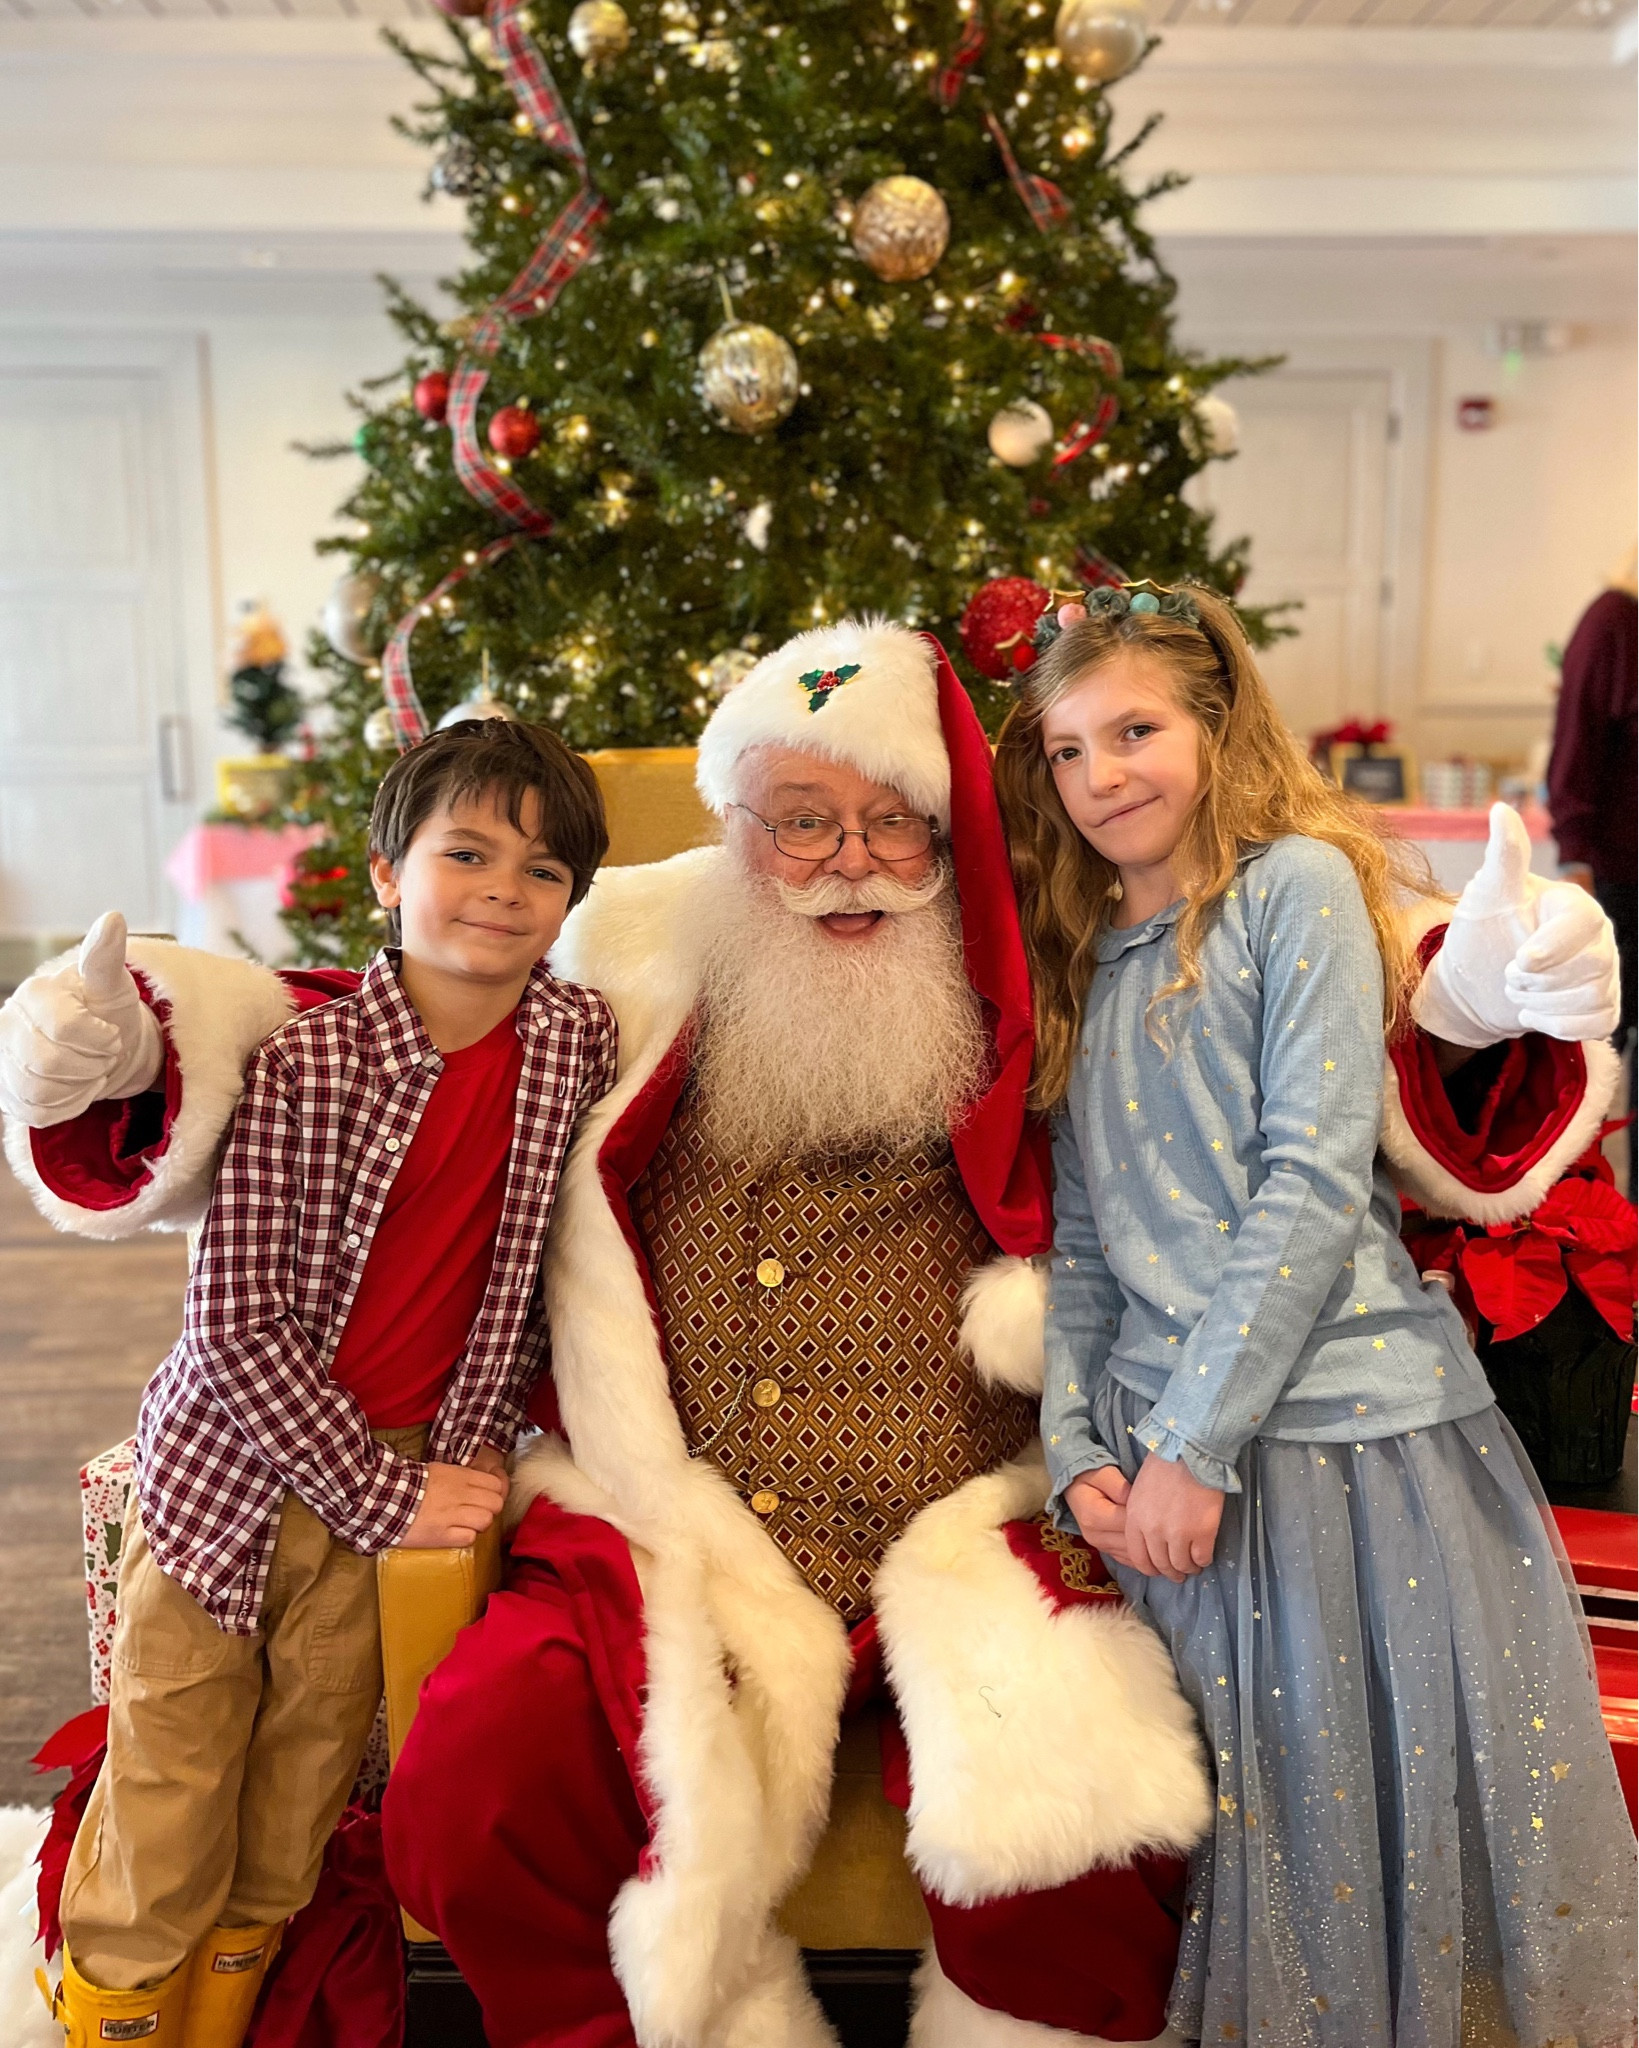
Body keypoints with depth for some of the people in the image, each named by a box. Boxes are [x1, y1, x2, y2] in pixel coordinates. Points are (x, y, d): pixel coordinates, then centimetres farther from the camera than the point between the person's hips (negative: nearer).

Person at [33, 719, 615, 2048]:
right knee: (159, 1852, 10)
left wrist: (489, 1438, 3)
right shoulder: (301, 1062, -17)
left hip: (412, 1480, 3)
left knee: (287, 1848, 17)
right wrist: (386, 1498, -14)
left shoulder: (581, 1043, -5)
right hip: (231, 1476, -3)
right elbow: (239, 1325, -17)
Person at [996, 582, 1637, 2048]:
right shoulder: (1079, 963, 13)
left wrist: (1195, 1439, -14)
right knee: (1263, 1825, 13)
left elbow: (1316, 1185, -13)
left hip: (1347, 1427, -4)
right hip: (1163, 1443, 5)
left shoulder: (1298, 884, -4)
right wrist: (1079, 1447, -1)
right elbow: (1079, 1239, 10)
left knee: (1410, 1808, 4)